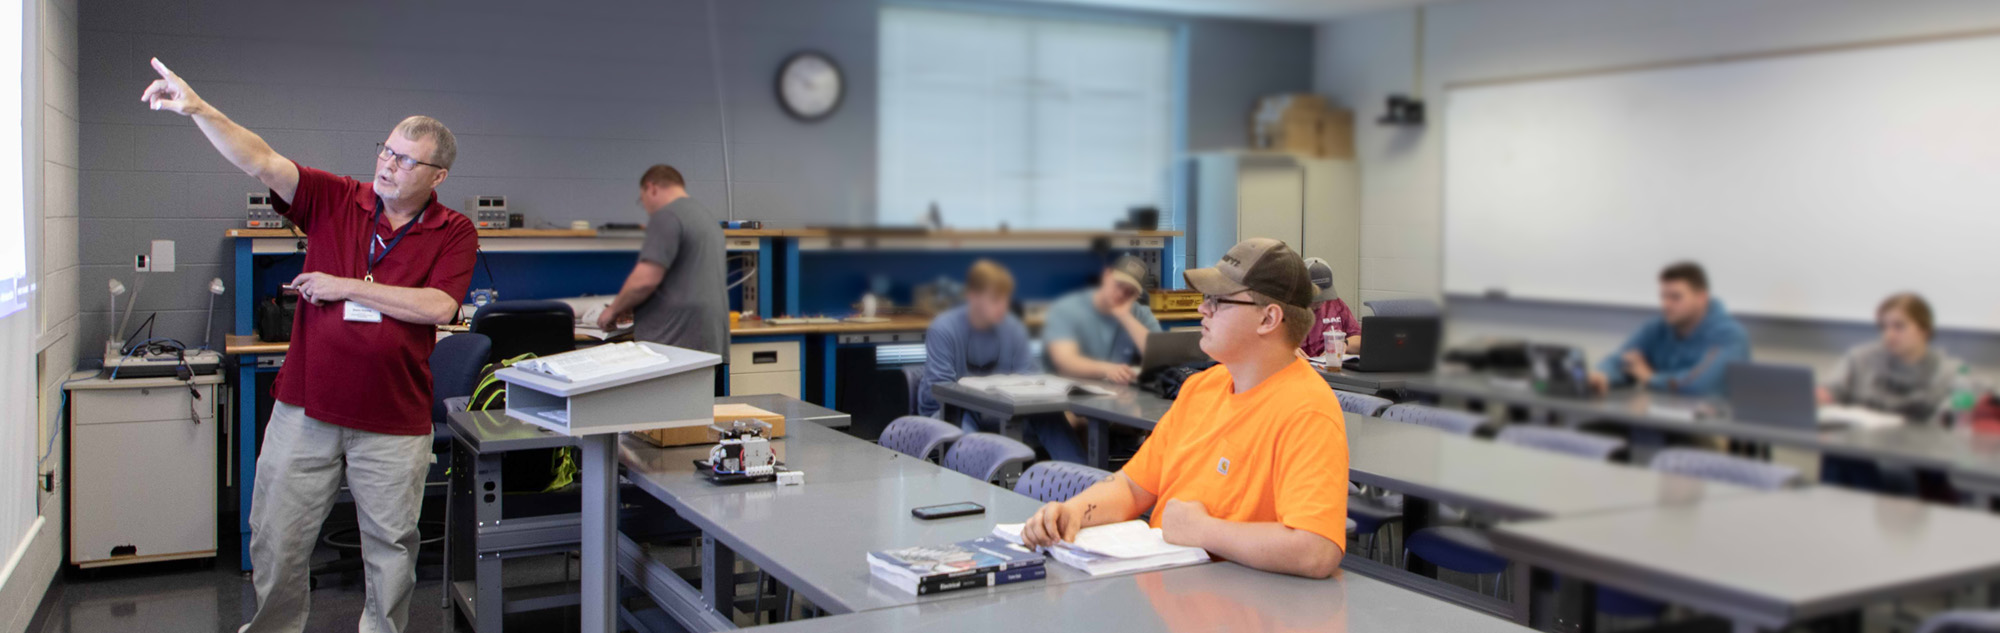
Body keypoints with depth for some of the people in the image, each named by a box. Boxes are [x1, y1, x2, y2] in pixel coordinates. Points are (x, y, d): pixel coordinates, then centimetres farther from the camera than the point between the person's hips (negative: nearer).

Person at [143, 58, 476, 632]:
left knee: (391, 543, 9)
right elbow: (263, 163, -10)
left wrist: (347, 287, -12)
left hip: (393, 421, -2)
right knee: (276, 536, 10)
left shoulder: (454, 233, -2)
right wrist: (197, 110, -24)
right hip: (306, 406, 2)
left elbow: (438, 306, -15)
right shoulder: (335, 201, 3)